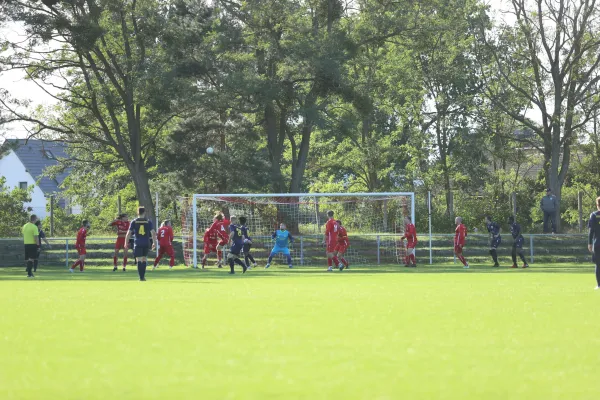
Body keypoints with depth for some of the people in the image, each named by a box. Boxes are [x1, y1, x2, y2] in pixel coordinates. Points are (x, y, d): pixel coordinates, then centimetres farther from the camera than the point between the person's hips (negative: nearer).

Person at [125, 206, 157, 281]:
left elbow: (128, 234, 0)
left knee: (139, 260, -2)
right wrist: (154, 243, 8)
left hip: (138, 243, -2)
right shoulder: (148, 222, 3)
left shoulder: (134, 222, 1)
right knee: (144, 259, 16)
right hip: (146, 243, 2)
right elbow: (153, 233, -1)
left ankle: (141, 277, -11)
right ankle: (143, 276, 18)